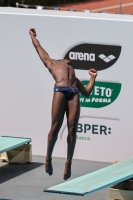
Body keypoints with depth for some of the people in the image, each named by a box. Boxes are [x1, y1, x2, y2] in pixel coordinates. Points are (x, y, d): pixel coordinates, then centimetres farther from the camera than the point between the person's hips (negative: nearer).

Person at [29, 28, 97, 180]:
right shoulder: (51, 63, 31)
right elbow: (38, 47, 44)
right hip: (60, 91, -3)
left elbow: (87, 92, 31)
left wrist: (93, 77, 28)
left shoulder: (74, 76, 37)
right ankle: (48, 158, 4)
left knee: (72, 130, -7)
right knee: (55, 128, -11)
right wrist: (32, 36, 56)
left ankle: (68, 162, -5)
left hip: (74, 93, 3)